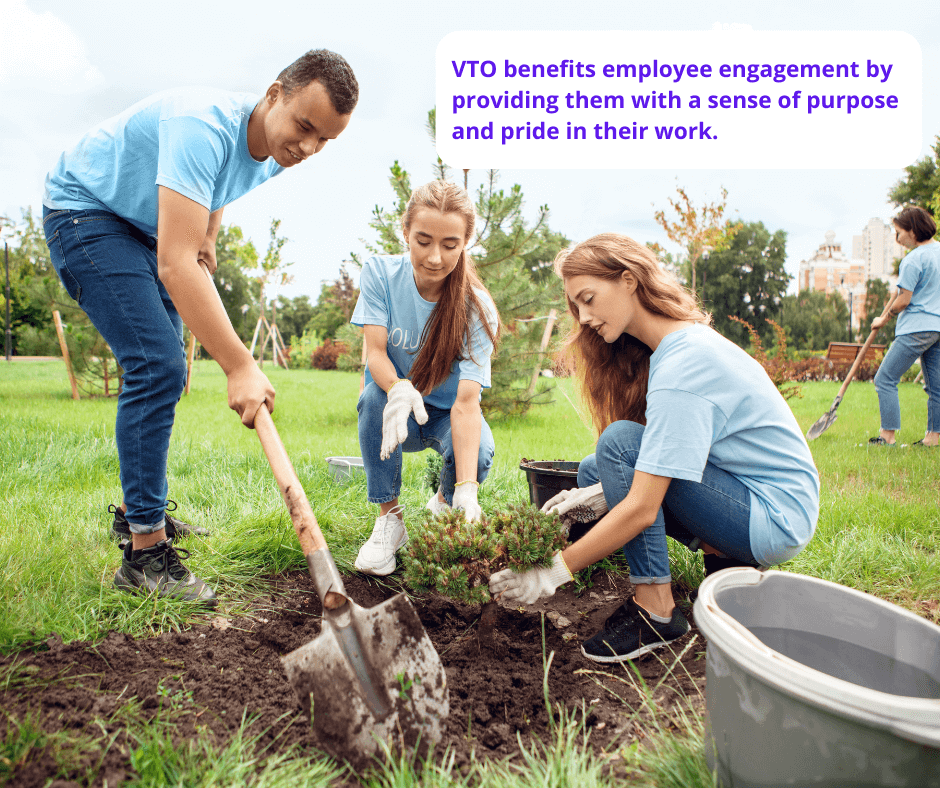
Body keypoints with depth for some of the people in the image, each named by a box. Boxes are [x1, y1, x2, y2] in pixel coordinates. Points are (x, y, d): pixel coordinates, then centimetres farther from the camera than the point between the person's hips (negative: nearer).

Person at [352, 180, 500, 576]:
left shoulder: (476, 309, -23)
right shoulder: (380, 273, -16)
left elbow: (466, 401, -32)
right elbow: (375, 351, -22)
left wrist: (466, 489, -44)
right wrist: (399, 389, -48)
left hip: (446, 413, -1)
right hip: (399, 407, 1)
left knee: (479, 453, -33)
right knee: (374, 397, -34)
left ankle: (442, 503, 5)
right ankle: (389, 517, -15)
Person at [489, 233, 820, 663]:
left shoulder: (682, 366, -25)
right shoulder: (687, 339, 4)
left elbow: (643, 509, -28)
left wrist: (554, 572, -22)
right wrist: (605, 493, -8)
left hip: (777, 519, -9)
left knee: (621, 442, -23)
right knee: (592, 472, 4)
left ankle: (655, 610, -15)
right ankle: (728, 558, 5)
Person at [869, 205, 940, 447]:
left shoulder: (913, 259, -14)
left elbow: (903, 300, -14)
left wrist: (883, 319, 2)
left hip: (917, 328, -9)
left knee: (885, 379, -5)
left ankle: (888, 435, -6)